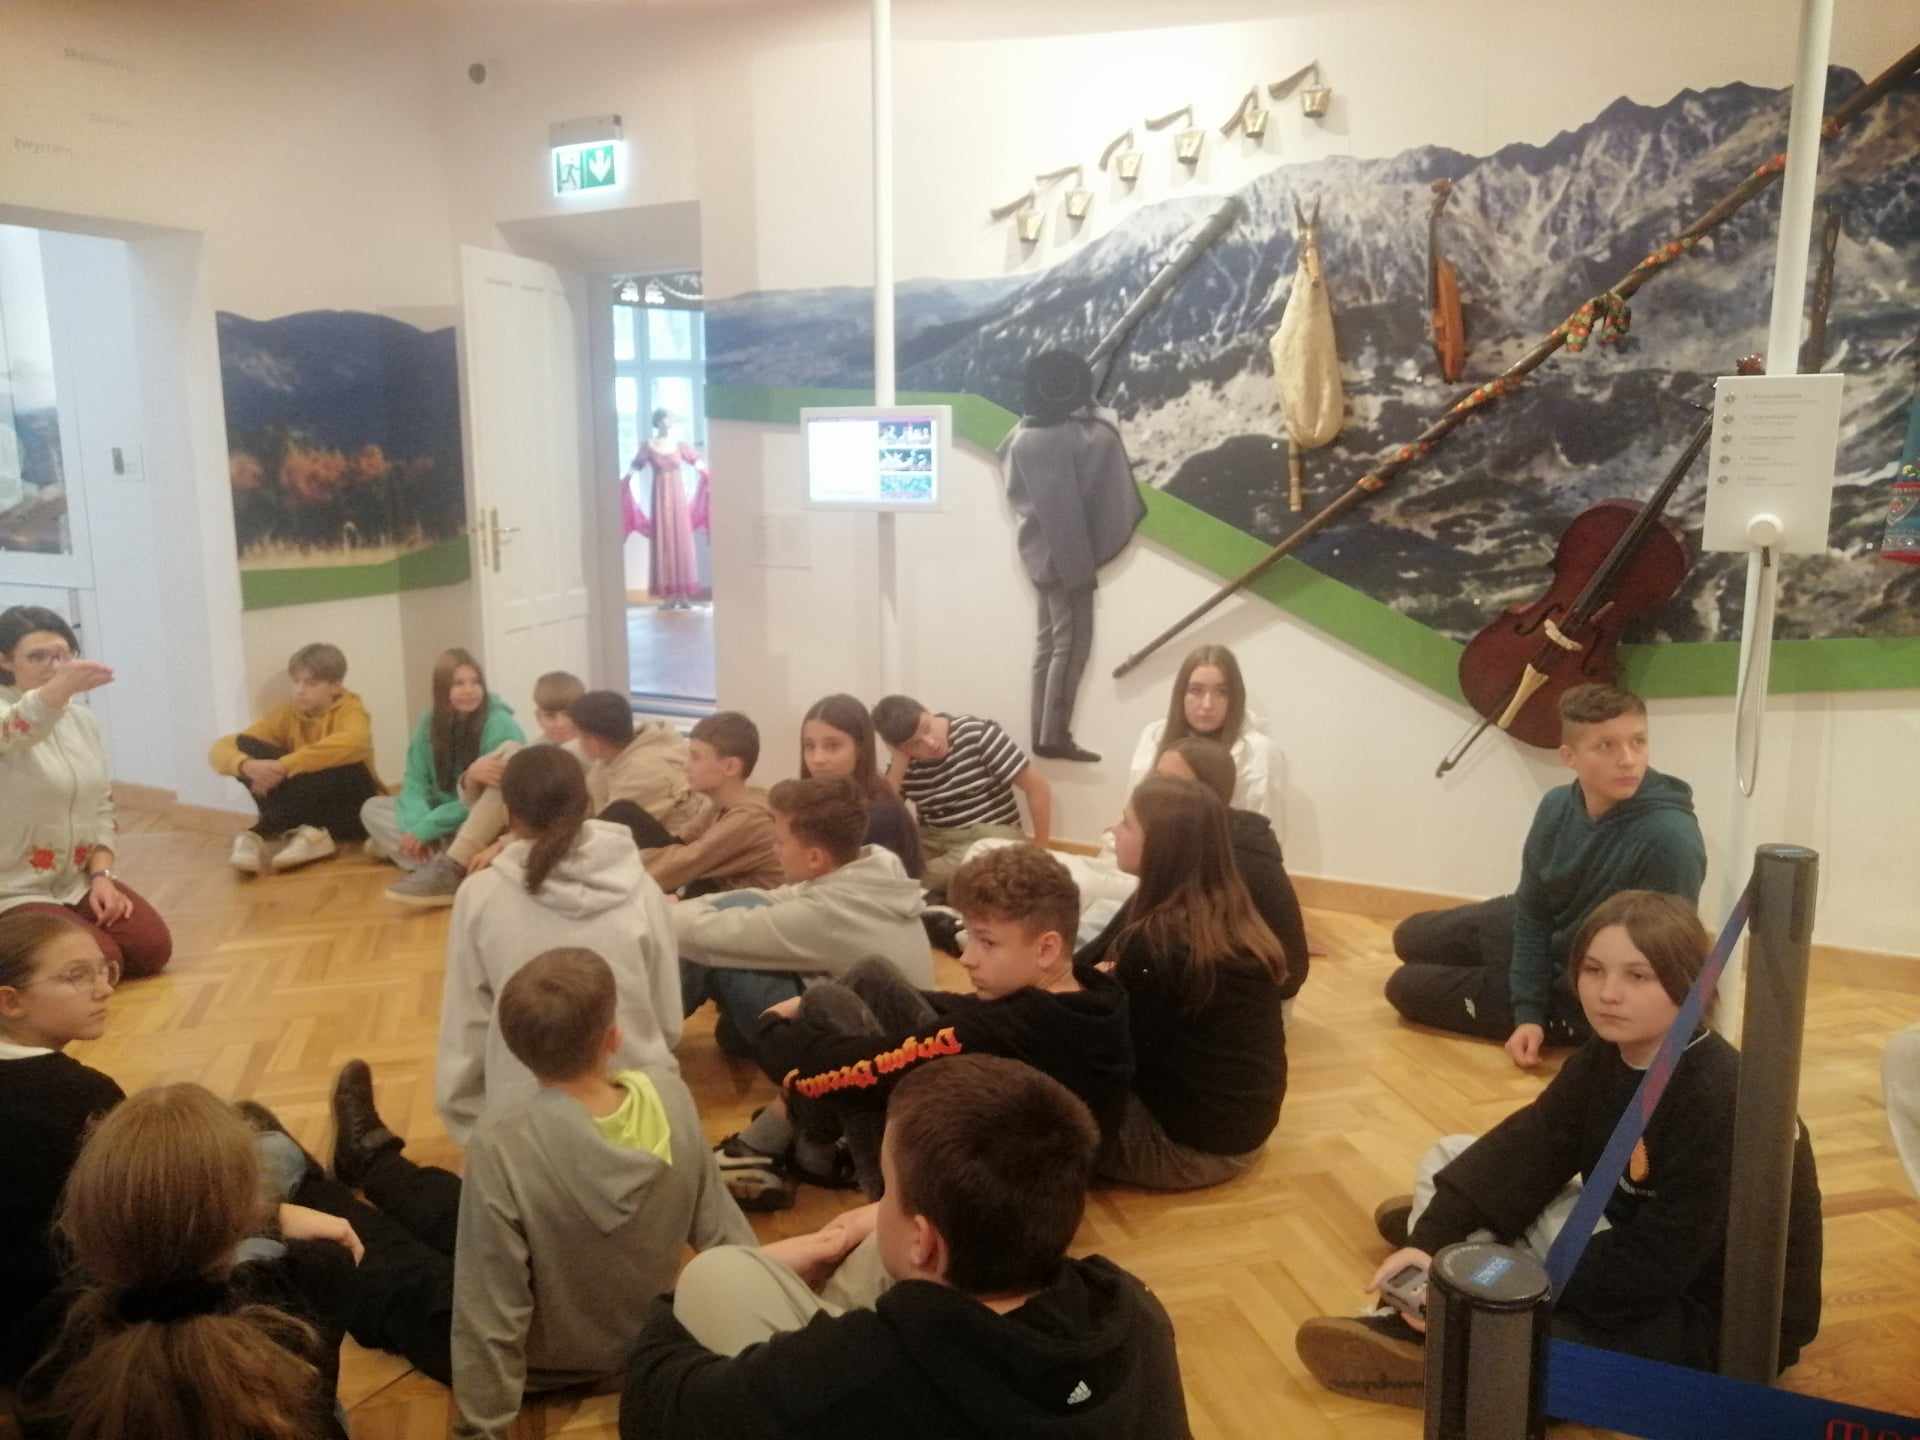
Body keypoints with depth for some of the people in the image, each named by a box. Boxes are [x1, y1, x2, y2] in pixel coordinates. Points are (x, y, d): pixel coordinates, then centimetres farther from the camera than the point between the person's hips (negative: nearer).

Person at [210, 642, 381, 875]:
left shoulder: (349, 708, -11)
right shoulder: (286, 715, 0)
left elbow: (353, 742, -38)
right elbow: (220, 749, -8)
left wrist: (284, 766, -39)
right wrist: (246, 765, -32)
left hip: (349, 814, -4)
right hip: (306, 812, 4)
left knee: (342, 761, -33)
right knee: (245, 745, -12)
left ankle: (263, 833, -27)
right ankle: (298, 834, -29)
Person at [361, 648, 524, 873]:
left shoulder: (500, 726, -19)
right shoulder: (429, 723, 0)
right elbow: (415, 782, -2)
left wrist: (427, 829, -23)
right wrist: (418, 826, -23)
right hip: (440, 811, 6)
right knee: (372, 808, -1)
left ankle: (394, 846, -9)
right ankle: (435, 860, -14)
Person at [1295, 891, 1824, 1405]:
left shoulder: (1718, 1101, -28)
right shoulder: (1605, 1057, -1)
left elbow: (1654, 1263, -29)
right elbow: (1527, 1149, -8)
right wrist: (1430, 1239, -21)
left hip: (1711, 1312, -9)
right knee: (1453, 1158, 7)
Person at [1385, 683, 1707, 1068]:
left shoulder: (1670, 839, -36)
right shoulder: (1558, 807, -14)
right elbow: (1532, 911, -6)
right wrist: (1528, 1011, -13)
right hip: (1541, 937, 7)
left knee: (1406, 988, -1)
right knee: (1411, 938, 22)